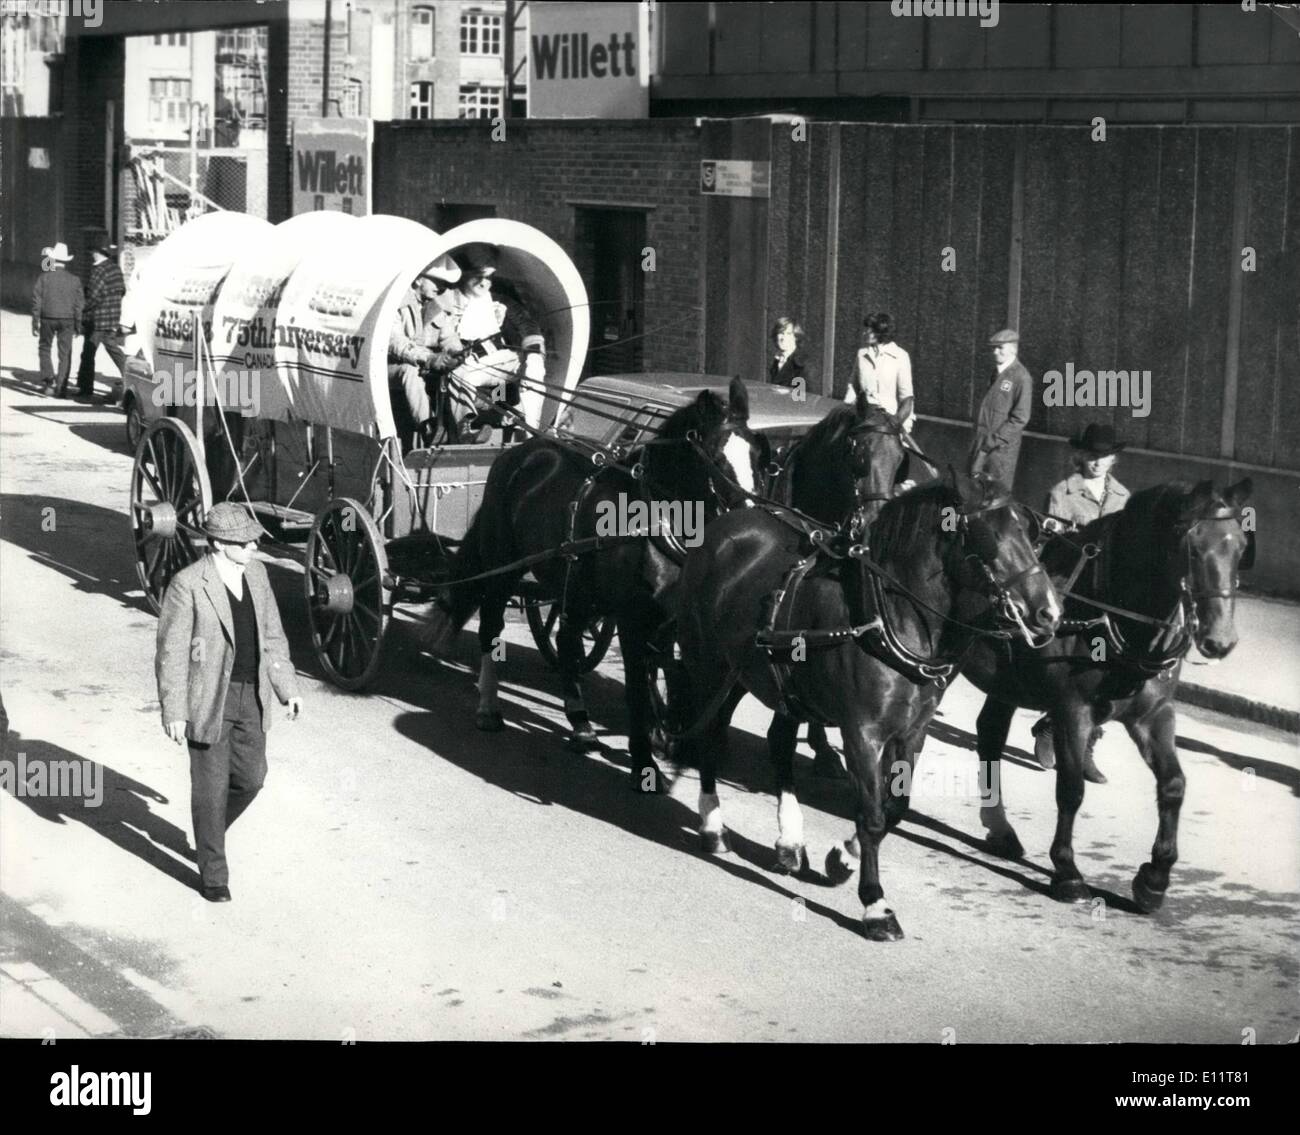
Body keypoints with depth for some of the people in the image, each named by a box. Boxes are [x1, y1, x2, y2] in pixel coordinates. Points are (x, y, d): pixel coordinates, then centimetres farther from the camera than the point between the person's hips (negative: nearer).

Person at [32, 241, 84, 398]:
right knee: (65, 354, 5)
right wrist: (78, 324, 7)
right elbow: (79, 304, 1)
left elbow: (36, 301, -4)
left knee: (45, 347, 20)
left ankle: (47, 375, 0)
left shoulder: (44, 277, -3)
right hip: (67, 320, 1)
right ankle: (61, 388, 2)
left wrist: (35, 322, 2)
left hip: (48, 319, -1)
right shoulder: (74, 280, 1)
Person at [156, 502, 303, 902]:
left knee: (250, 777, 11)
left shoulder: (255, 573, 2)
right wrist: (173, 712, -16)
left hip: (250, 696, 6)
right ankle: (212, 873, 18)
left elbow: (271, 635, 11)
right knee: (211, 786, 2)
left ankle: (209, 833, 40)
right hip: (207, 699, -6)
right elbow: (171, 652, -14)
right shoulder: (187, 584, -17)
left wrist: (288, 688, 8)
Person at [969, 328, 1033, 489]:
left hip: (1002, 446, -8)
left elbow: (1020, 418, -15)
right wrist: (978, 438, 12)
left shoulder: (1021, 377, -11)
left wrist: (995, 440, -16)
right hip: (982, 445, 8)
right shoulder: (996, 374, 14)